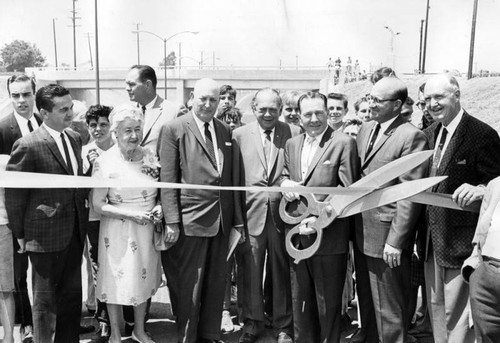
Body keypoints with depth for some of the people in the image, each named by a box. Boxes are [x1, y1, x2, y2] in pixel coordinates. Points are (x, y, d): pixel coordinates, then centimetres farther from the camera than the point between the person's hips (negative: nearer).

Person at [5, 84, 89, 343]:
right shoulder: (28, 146, -17)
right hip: (45, 234, -6)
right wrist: (20, 233, -6)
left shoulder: (75, 138, 5)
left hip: (75, 232, 7)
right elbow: (12, 193, -11)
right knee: (45, 299, 11)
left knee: (72, 294, 17)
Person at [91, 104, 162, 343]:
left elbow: (160, 190, 11)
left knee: (143, 279, 17)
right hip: (118, 232, -4)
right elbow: (98, 205, -11)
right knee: (118, 281, 10)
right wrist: (131, 214, -20)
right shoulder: (104, 162, -14)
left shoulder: (150, 155, -2)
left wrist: (158, 207, -10)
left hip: (147, 230, 4)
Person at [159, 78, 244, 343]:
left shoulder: (226, 131, 12)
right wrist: (172, 222, -13)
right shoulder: (174, 129, -3)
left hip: (222, 220, 5)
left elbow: (232, 179, 12)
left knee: (216, 284, 13)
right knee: (189, 286, 4)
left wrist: (237, 219, 9)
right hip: (190, 219, -5)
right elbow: (167, 179, -7)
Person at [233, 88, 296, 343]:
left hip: (282, 212, 0)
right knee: (250, 270, 7)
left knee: (282, 270, 10)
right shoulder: (240, 135, 3)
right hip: (250, 211, 0)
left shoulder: (291, 133, 3)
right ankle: (252, 322, 27)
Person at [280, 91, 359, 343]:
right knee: (300, 301, 17)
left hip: (329, 236, -5)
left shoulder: (344, 143, -8)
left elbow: (347, 190, -12)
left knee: (328, 302, 8)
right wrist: (285, 182, -5)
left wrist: (320, 218, -21)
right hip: (298, 235, 6)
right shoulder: (292, 144, 11)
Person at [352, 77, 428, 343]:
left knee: (389, 307, 6)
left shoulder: (411, 136, -15)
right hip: (361, 231, 7)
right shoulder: (365, 130, 10)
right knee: (365, 296, 23)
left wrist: (396, 241, -18)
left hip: (387, 235, -7)